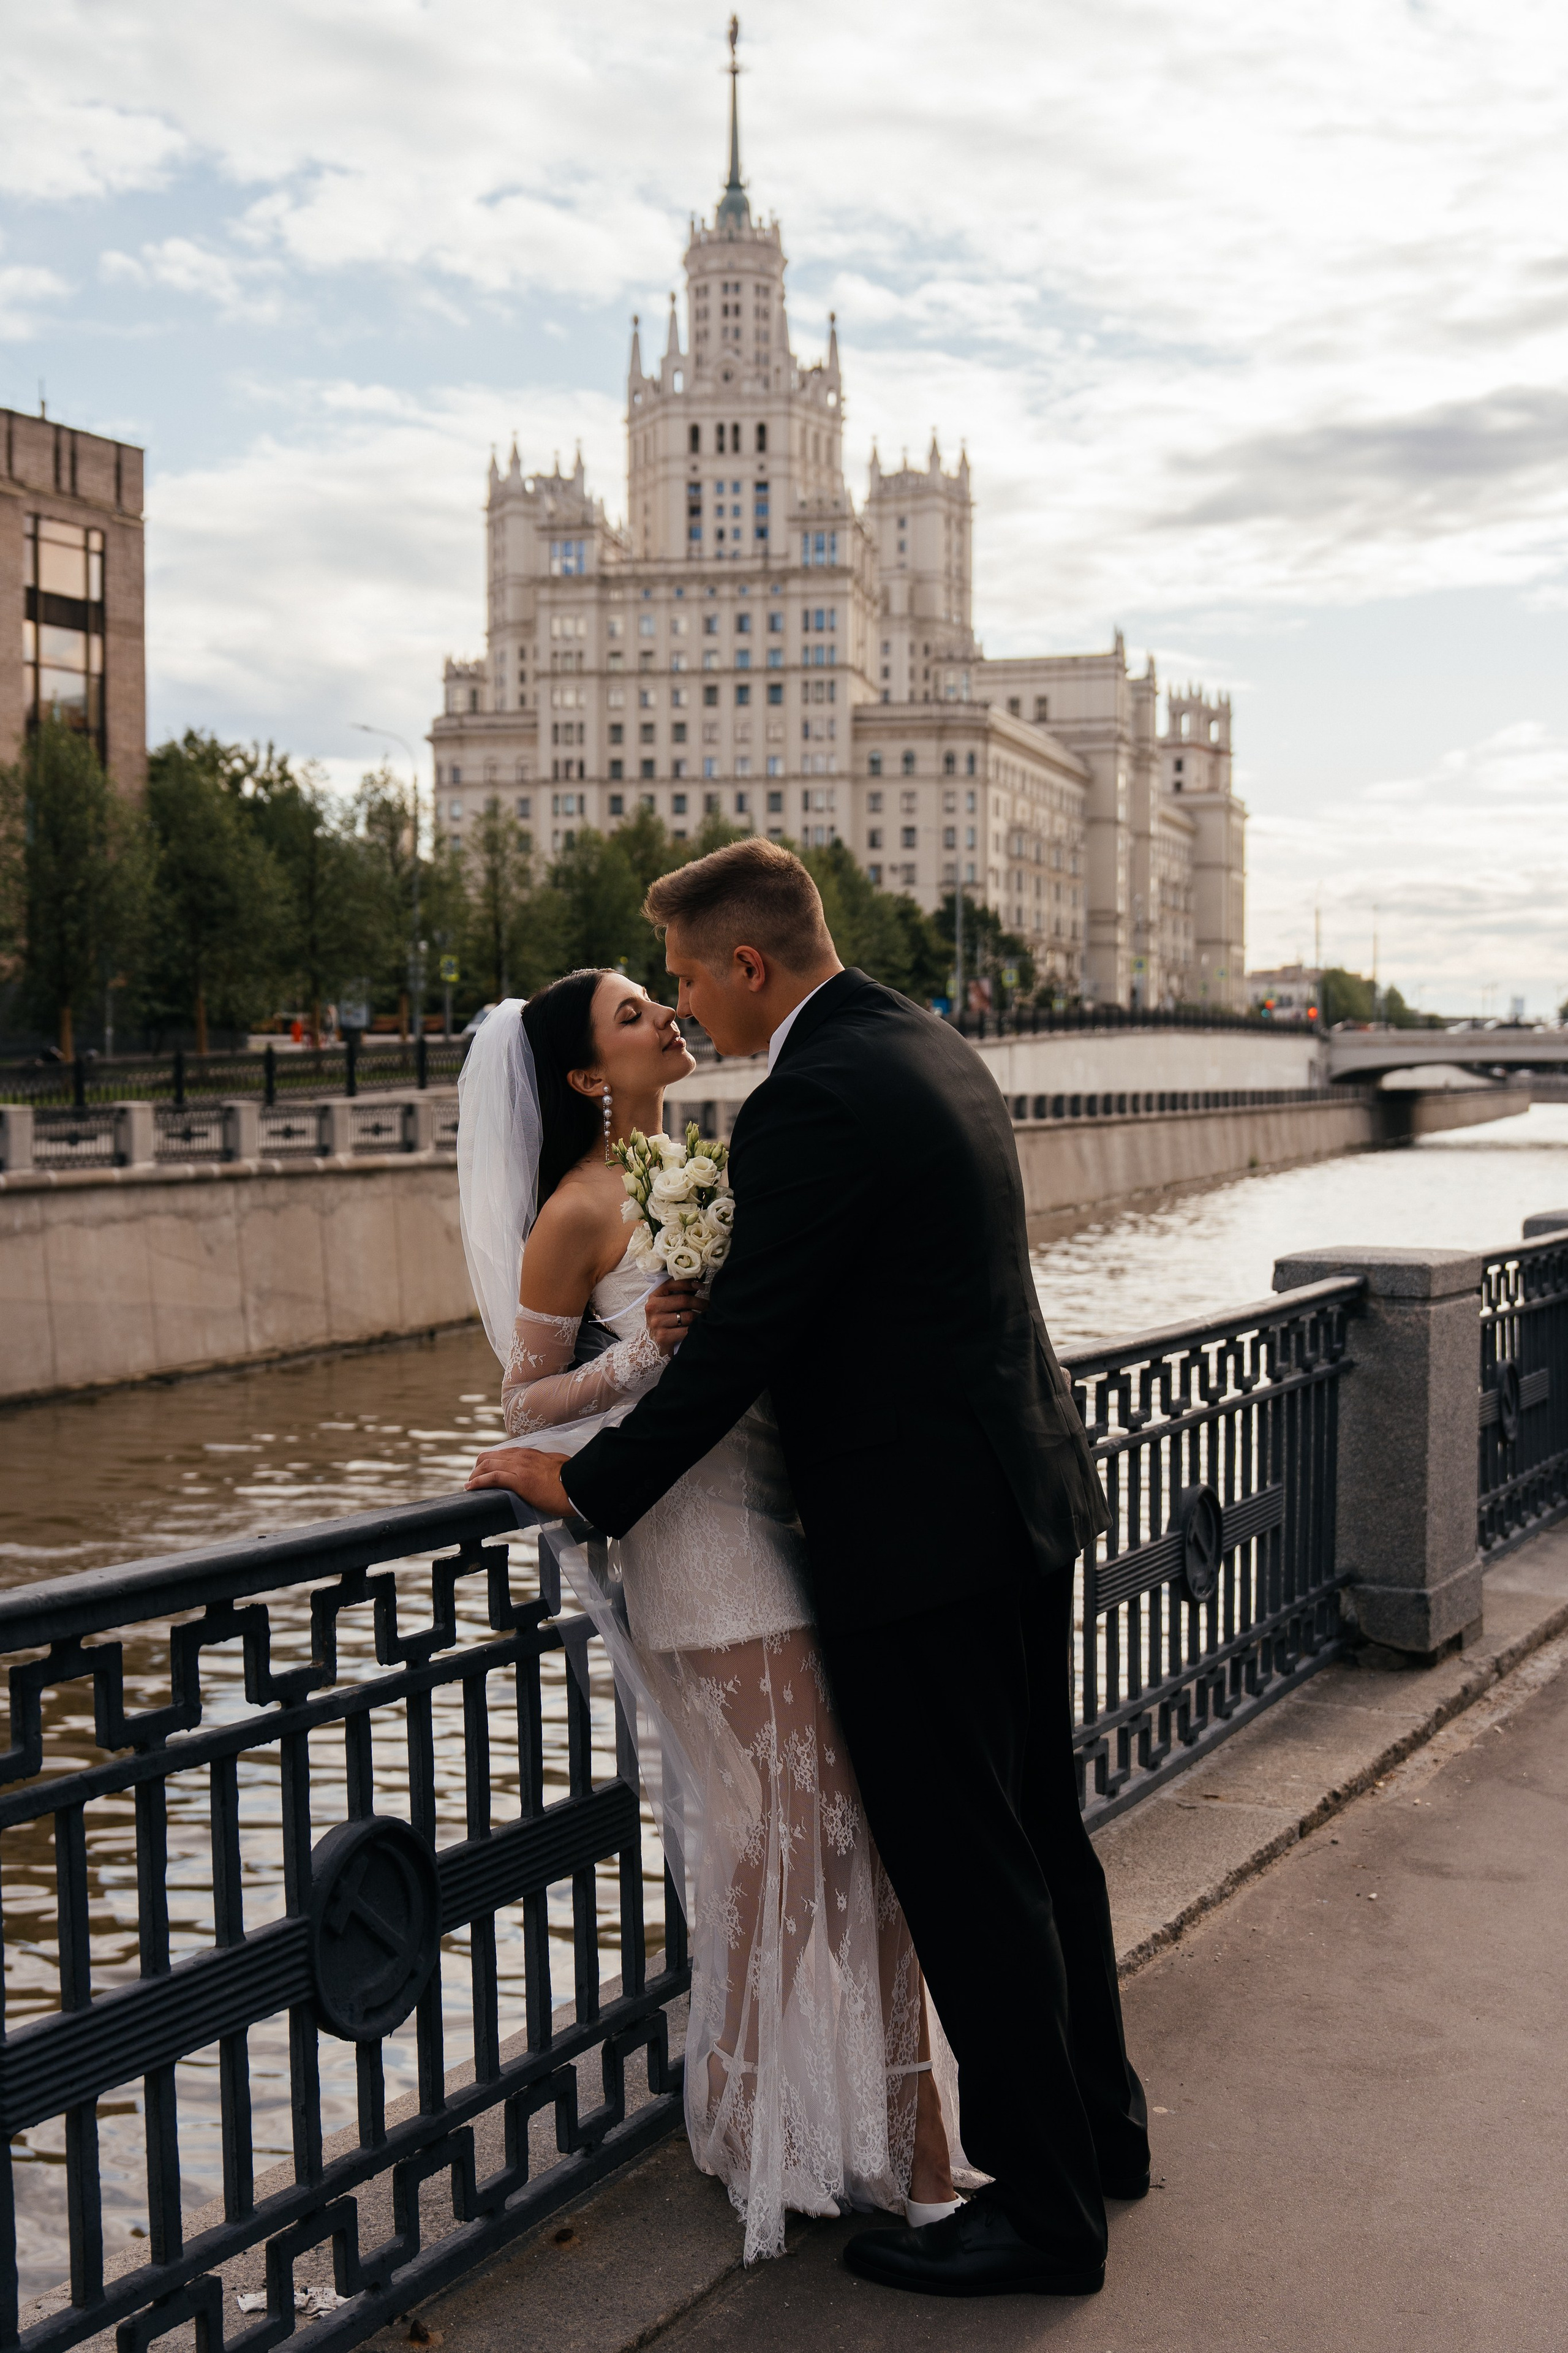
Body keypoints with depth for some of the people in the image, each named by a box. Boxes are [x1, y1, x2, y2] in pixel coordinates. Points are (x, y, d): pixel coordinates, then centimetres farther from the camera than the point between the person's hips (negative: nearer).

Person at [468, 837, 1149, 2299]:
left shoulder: (812, 1101, -20)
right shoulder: (934, 1050, 11)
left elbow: (741, 1341, -20)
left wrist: (584, 1485, -10)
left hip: (920, 1534, -10)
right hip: (1023, 1494, 10)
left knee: (965, 1870, 2)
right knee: (1036, 1833, 22)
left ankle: (1044, 2208, 16)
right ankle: (1098, 2124, 38)